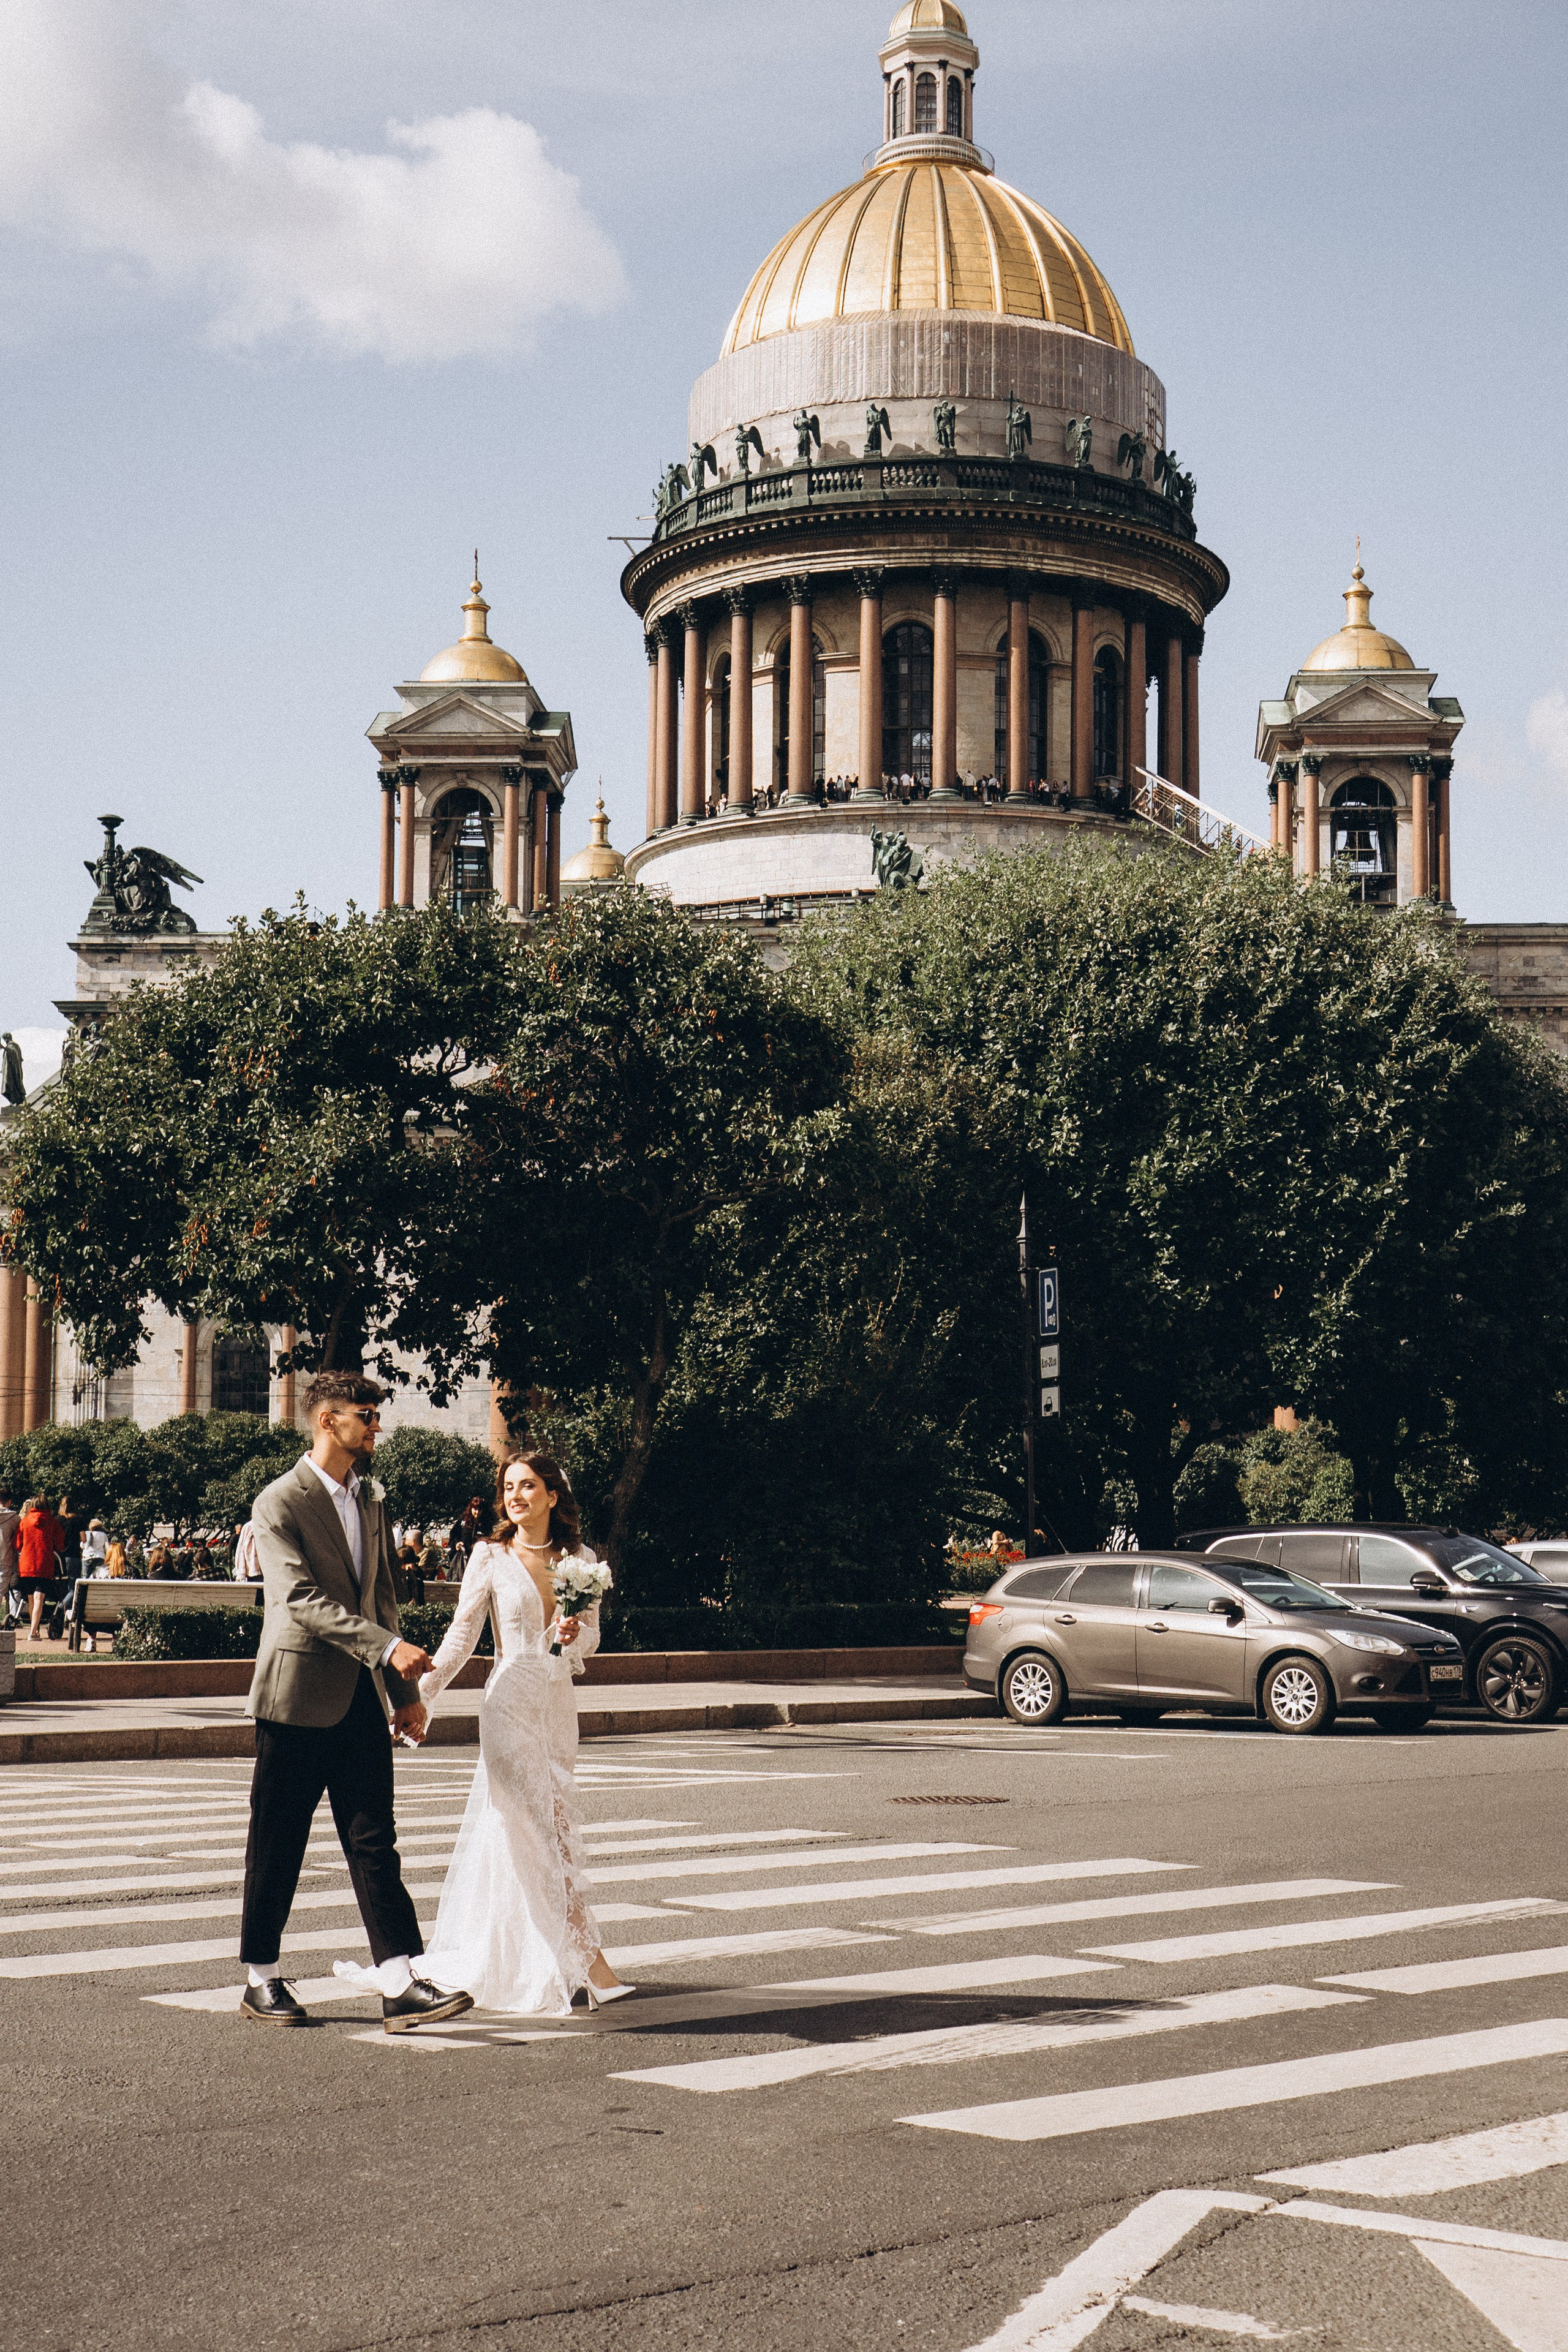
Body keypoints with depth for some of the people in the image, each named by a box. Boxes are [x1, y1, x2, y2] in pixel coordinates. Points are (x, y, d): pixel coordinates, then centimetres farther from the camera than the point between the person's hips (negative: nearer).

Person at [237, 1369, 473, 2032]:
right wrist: (388, 1647, -27)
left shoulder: (368, 1500, 15)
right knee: (277, 1847, 4)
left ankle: (400, 1988, -5)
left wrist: (404, 1693, 15)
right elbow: (304, 1601, -19)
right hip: (297, 1696, -6)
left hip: (361, 1698, 6)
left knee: (375, 1842, 0)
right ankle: (260, 1979, 17)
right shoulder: (279, 1503, -9)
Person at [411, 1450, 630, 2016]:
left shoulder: (579, 1559, 7)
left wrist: (576, 1633, -13)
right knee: (551, 1822, -11)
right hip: (511, 1699, -4)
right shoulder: (490, 1558, -2)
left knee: (511, 1827, 11)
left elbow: (592, 1638, 10)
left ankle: (483, 1957, 22)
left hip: (559, 1702, 4)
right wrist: (420, 1692, -8)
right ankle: (587, 1960, -11)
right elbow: (462, 1635, -1)